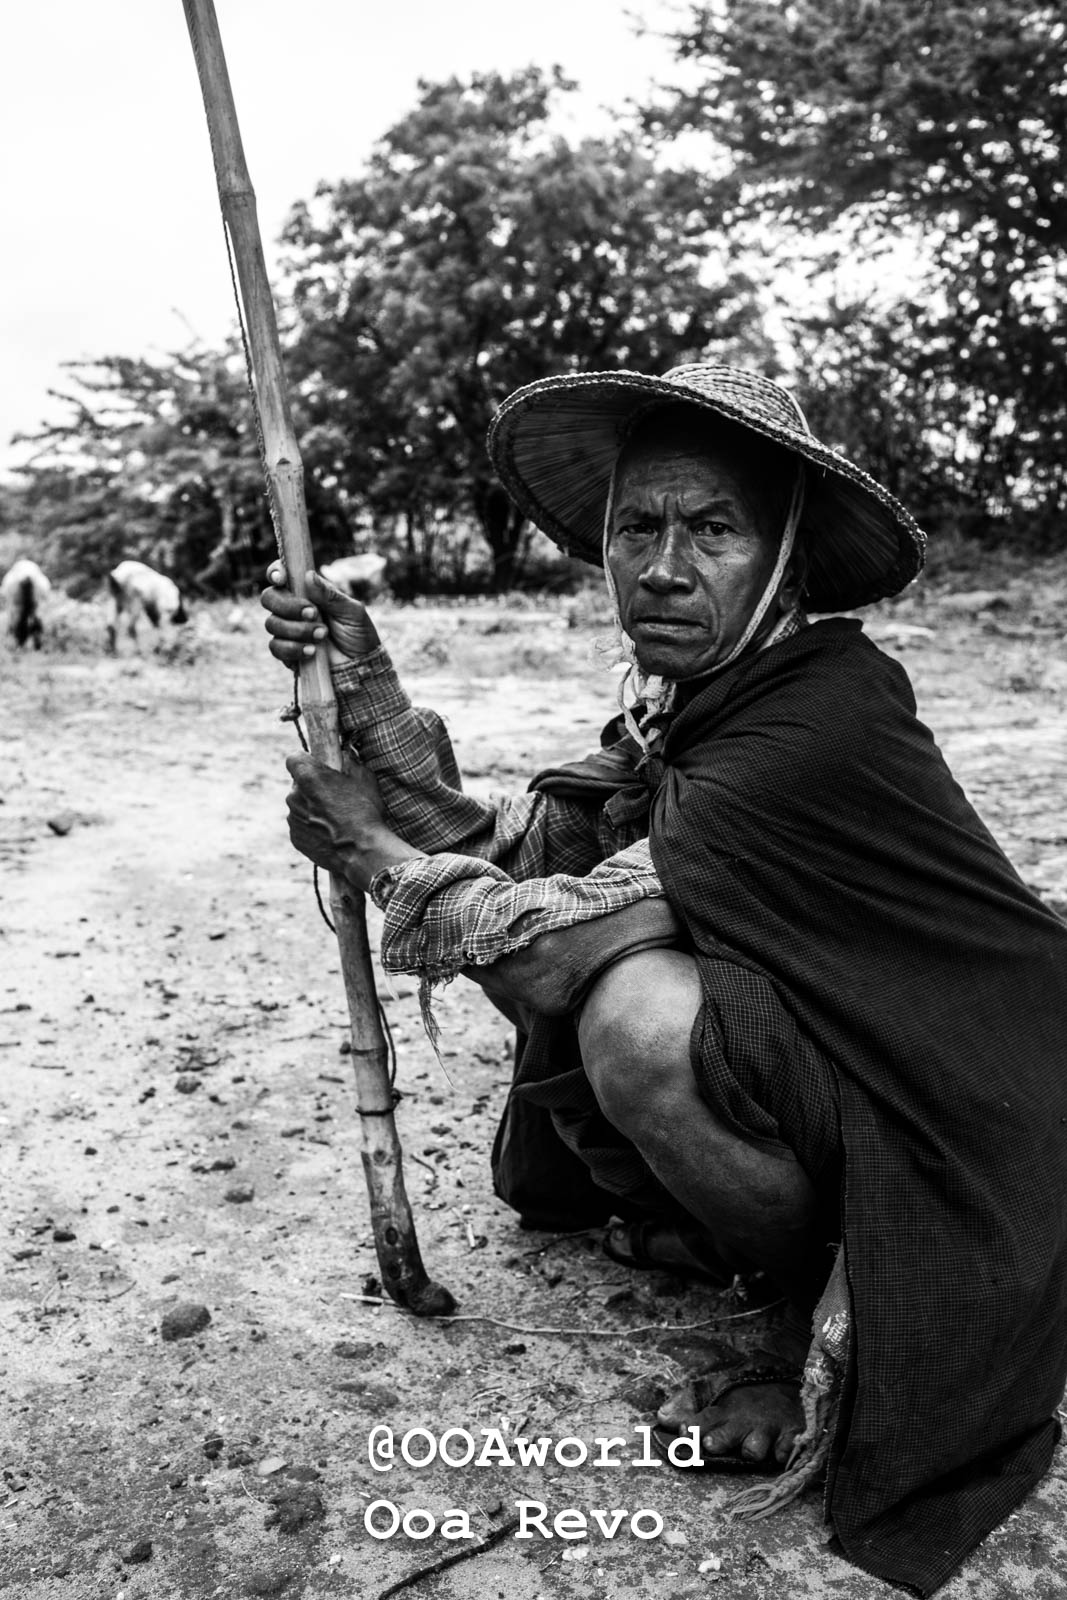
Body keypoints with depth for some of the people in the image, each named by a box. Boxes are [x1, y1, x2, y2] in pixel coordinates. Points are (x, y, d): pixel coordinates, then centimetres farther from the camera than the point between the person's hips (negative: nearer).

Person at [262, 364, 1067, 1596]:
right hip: (836, 1057, 8)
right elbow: (506, 849, -2)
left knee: (639, 1014, -30)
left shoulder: (821, 717, -26)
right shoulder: (679, 703, 1)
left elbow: (567, 932, -25)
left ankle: (844, 1325, -5)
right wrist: (370, 699, -10)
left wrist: (375, 856, -12)